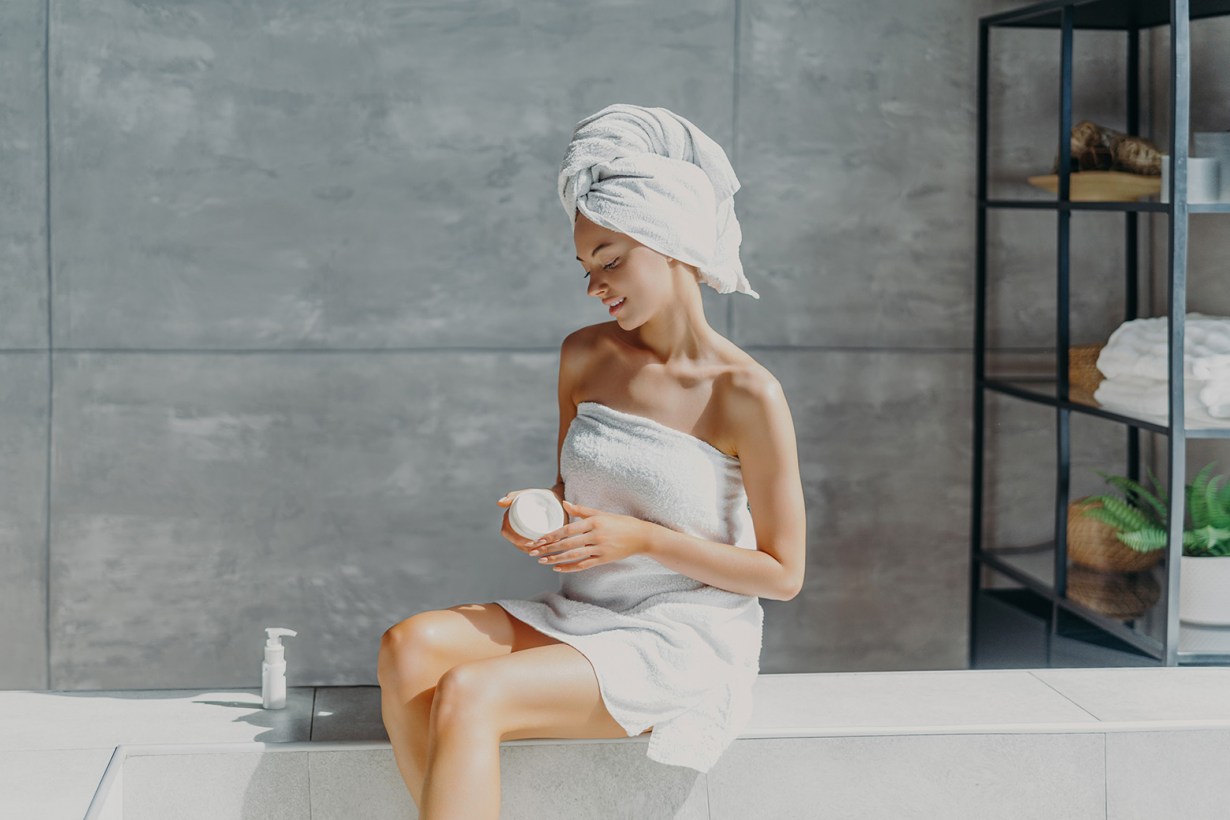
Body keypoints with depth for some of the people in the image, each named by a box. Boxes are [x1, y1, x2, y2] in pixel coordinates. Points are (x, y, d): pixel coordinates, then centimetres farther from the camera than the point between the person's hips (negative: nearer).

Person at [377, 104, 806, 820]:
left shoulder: (749, 397, -11)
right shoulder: (586, 356, 8)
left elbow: (783, 574, -7)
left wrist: (641, 538, -15)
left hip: (686, 641, -6)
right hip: (577, 618, 6)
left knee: (470, 696, -27)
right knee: (409, 646, -21)